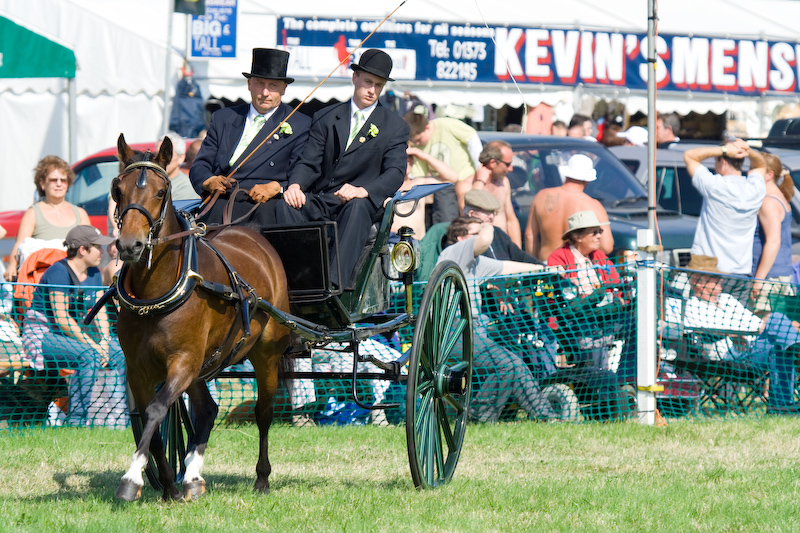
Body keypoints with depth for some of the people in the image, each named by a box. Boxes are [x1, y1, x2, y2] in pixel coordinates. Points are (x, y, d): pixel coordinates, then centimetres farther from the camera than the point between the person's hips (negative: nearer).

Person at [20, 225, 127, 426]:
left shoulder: (93, 273, 8)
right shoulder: (59, 272, -18)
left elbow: (100, 312, 6)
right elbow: (61, 318, -23)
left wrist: (104, 340, -13)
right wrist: (92, 344, -25)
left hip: (74, 332, 8)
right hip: (44, 333, -8)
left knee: (121, 355, -9)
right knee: (89, 356, -33)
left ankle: (117, 420, -9)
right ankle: (77, 421, -29)